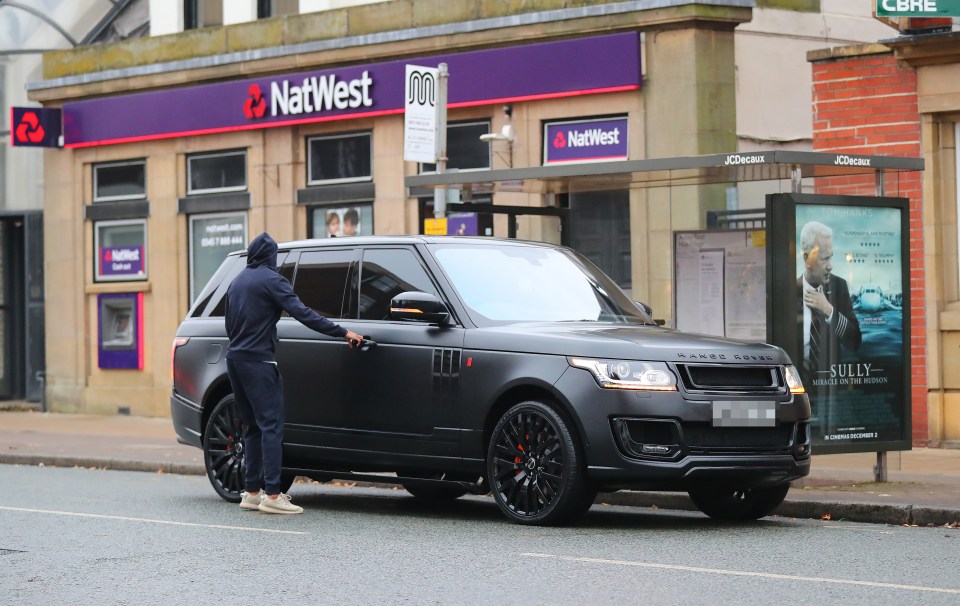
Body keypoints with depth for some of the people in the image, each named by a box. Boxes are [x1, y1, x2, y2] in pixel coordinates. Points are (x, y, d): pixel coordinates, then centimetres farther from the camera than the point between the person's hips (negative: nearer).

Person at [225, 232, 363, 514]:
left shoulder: (237, 281, 17)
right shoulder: (271, 280, -7)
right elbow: (302, 313, -15)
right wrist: (342, 332, -14)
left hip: (235, 359, 8)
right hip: (258, 361, -8)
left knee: (253, 426, 13)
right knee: (271, 425, -10)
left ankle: (251, 492, 11)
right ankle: (272, 494, -16)